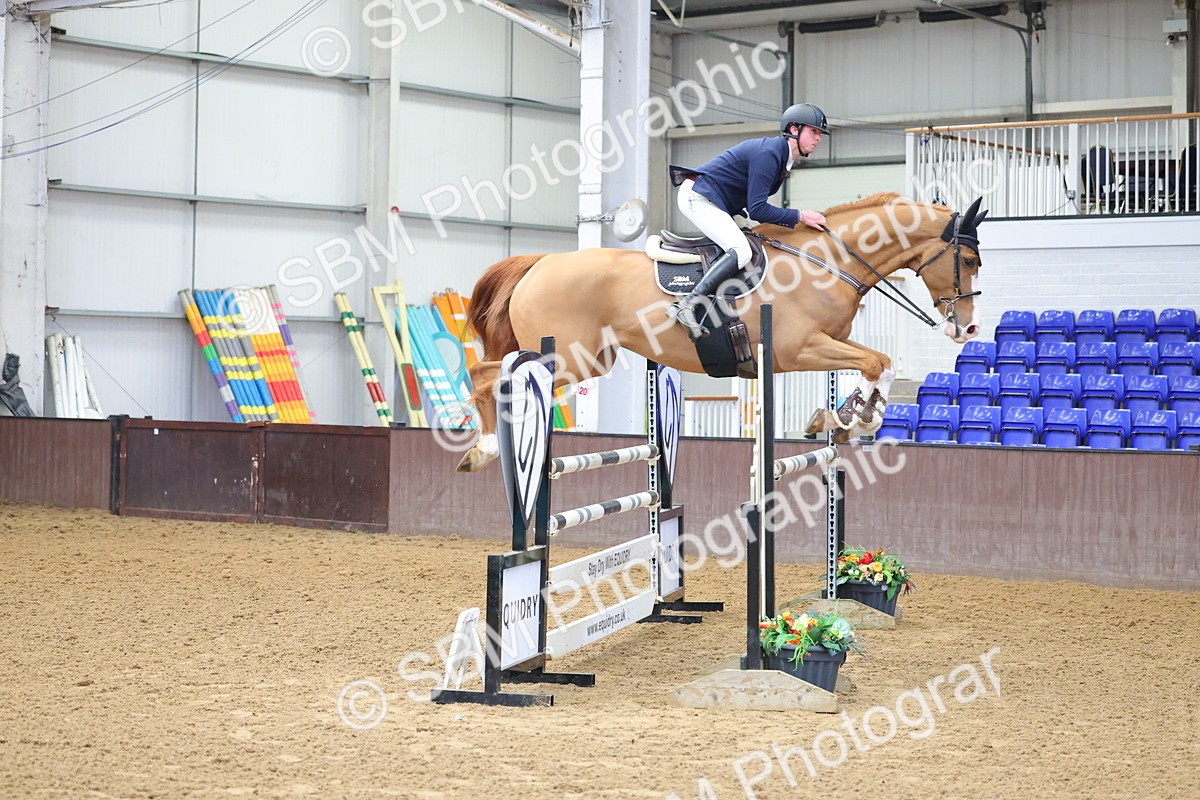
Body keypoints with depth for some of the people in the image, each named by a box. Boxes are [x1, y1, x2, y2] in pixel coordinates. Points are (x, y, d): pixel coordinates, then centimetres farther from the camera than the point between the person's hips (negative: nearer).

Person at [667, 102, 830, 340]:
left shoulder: (782, 157, 13)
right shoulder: (768, 153, -19)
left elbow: (757, 206, 18)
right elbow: (756, 210, -23)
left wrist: (792, 221, 9)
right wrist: (799, 217, -19)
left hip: (714, 204, 11)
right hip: (698, 197, -11)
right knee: (741, 251, -25)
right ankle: (687, 304, -31)